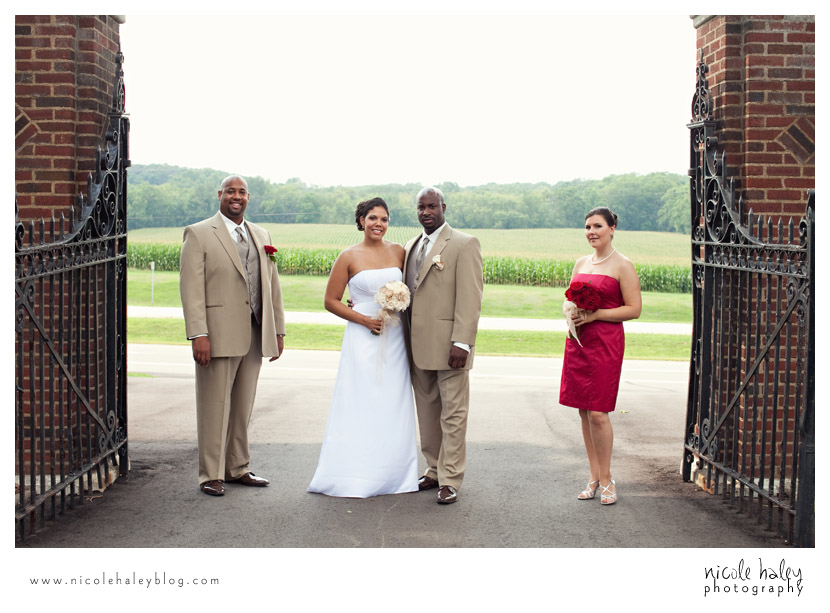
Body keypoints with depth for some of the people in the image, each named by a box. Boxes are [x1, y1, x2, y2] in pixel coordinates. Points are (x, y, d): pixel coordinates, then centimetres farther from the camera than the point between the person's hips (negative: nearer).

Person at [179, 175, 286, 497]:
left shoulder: (262, 235, 16)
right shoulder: (198, 234, -2)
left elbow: (272, 285, 17)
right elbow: (191, 287, -9)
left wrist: (278, 330, 13)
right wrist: (199, 335, -17)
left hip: (255, 336, 5)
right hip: (219, 336, -5)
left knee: (243, 407, 12)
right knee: (215, 407, 0)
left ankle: (238, 468, 24)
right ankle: (211, 475, 10)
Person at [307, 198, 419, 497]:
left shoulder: (398, 252, 6)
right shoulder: (349, 257, -4)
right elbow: (331, 301, -1)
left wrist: (399, 309, -3)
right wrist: (364, 319, -11)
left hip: (394, 338, 4)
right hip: (362, 338, -3)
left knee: (392, 405, 7)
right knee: (360, 405, -2)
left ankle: (390, 474, 19)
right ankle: (354, 479, 5)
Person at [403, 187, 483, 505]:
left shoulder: (464, 244, -5)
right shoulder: (411, 247, 17)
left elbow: (470, 298, -12)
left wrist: (462, 342, -19)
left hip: (448, 344, -7)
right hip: (418, 347, 7)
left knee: (453, 414, -1)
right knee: (427, 412, 13)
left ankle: (450, 480, 5)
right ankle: (434, 470, 24)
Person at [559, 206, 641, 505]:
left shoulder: (622, 265, -6)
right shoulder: (581, 263, 14)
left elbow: (634, 309, -9)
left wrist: (594, 314, -15)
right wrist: (570, 312, -1)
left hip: (605, 342, -6)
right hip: (577, 341, 6)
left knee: (598, 413, -7)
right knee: (584, 412, 7)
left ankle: (606, 479, 8)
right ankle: (594, 477, 17)